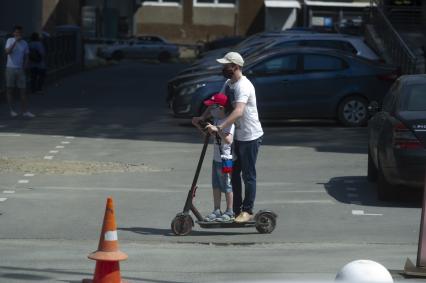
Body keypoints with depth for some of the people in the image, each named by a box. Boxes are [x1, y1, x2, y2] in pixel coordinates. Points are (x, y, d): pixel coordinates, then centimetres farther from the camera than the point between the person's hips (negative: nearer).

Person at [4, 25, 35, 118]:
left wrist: (24, 68, -1)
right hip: (10, 68, -3)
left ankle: (25, 111, 1)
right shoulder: (10, 41, -3)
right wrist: (15, 41, -24)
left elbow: (26, 57, 12)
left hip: (20, 69, 3)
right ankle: (11, 110, 8)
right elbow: (7, 51, -19)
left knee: (23, 90, 0)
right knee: (10, 89, 2)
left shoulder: (24, 43, 7)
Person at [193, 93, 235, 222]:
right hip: (216, 158, 9)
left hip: (225, 159, -9)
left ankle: (229, 212, 11)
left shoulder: (228, 122, -20)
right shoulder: (216, 120, 9)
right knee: (216, 186, 13)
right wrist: (199, 127, 10)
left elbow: (228, 140, -33)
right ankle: (216, 211, 21)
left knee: (226, 186, 1)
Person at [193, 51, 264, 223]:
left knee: (248, 175, -1)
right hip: (238, 136, 10)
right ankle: (236, 209, 22)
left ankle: (247, 211, 7)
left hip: (251, 137, -10)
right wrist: (203, 117, 5)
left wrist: (219, 128, -42)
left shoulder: (243, 86, -24)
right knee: (233, 172, 14)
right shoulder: (229, 83, 8)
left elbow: (238, 112, -36)